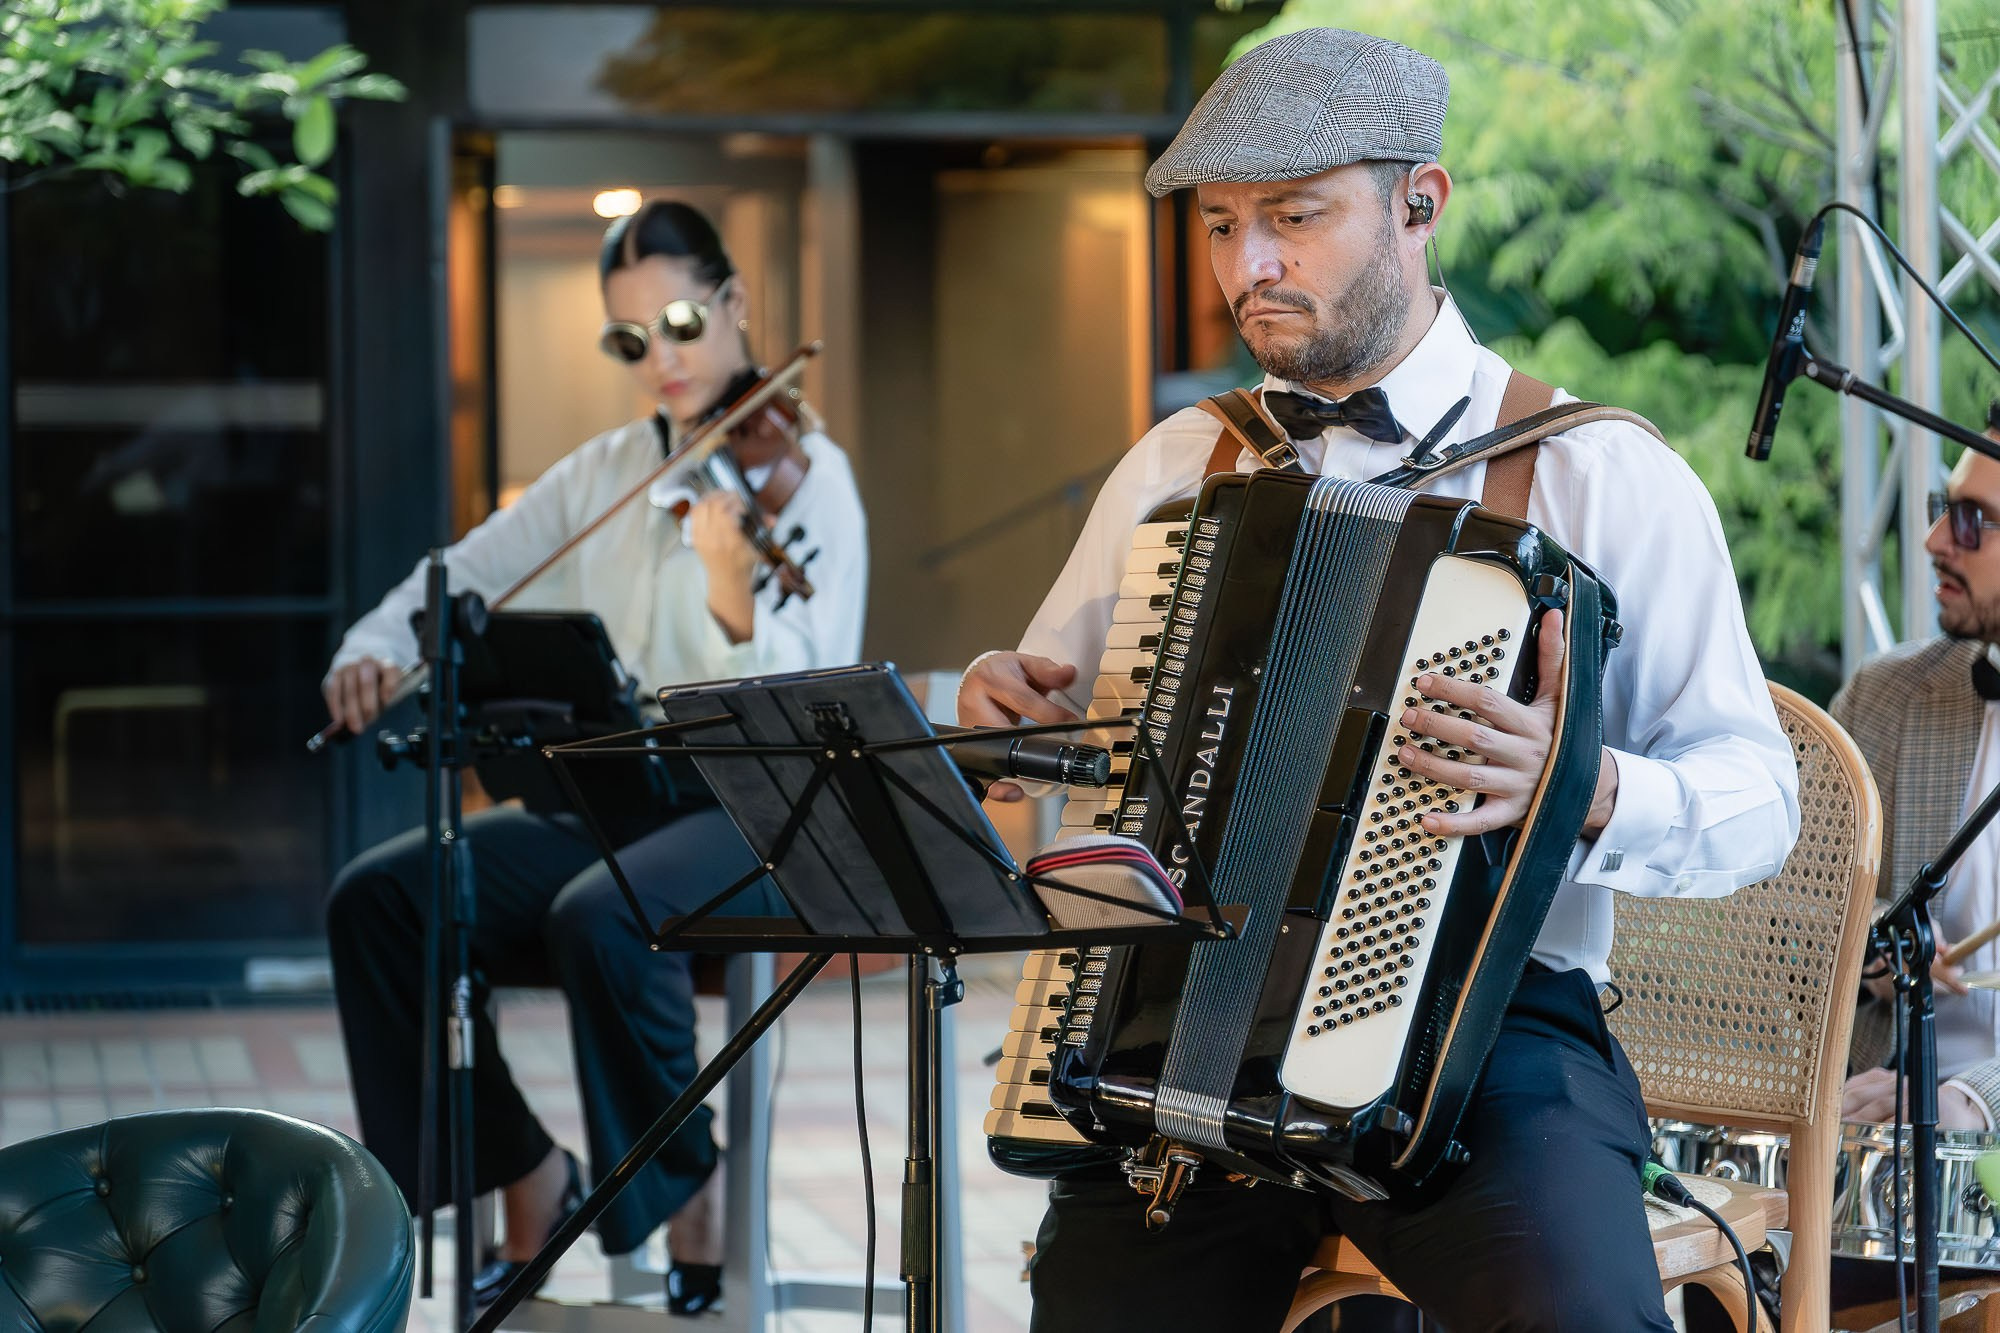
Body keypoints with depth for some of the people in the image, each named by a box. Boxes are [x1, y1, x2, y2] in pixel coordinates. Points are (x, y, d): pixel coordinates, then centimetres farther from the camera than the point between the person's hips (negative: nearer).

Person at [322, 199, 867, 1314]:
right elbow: (474, 573, 16)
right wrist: (375, 648, -4)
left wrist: (737, 604, -36)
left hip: (752, 817, -6)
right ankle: (529, 1177, -1)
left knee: (600, 918, -37)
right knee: (378, 898, -14)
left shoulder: (803, 471, -4)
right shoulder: (608, 473, 14)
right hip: (610, 800, 6)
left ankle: (689, 1189, -12)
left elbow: (816, 707, -15)